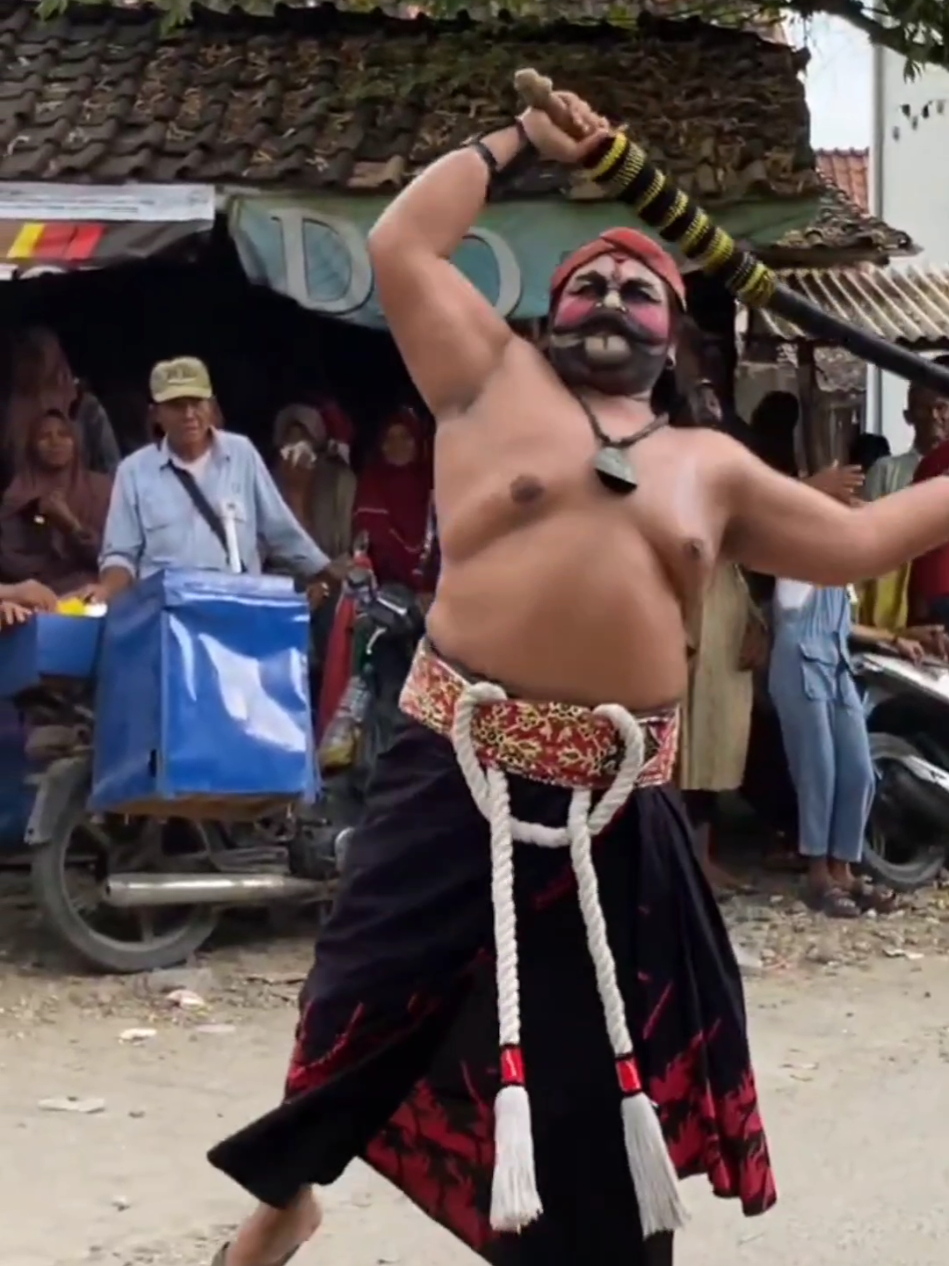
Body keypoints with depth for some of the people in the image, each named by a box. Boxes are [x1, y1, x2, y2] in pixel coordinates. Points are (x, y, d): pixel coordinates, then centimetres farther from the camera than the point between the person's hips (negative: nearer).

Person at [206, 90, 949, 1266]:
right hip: (457, 773, -2)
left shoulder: (711, 465, 16)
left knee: (601, 1053, 9)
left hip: (617, 802, 3)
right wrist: (516, 140, 10)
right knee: (367, 1001, 5)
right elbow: (400, 246, 4)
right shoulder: (493, 380, 8)